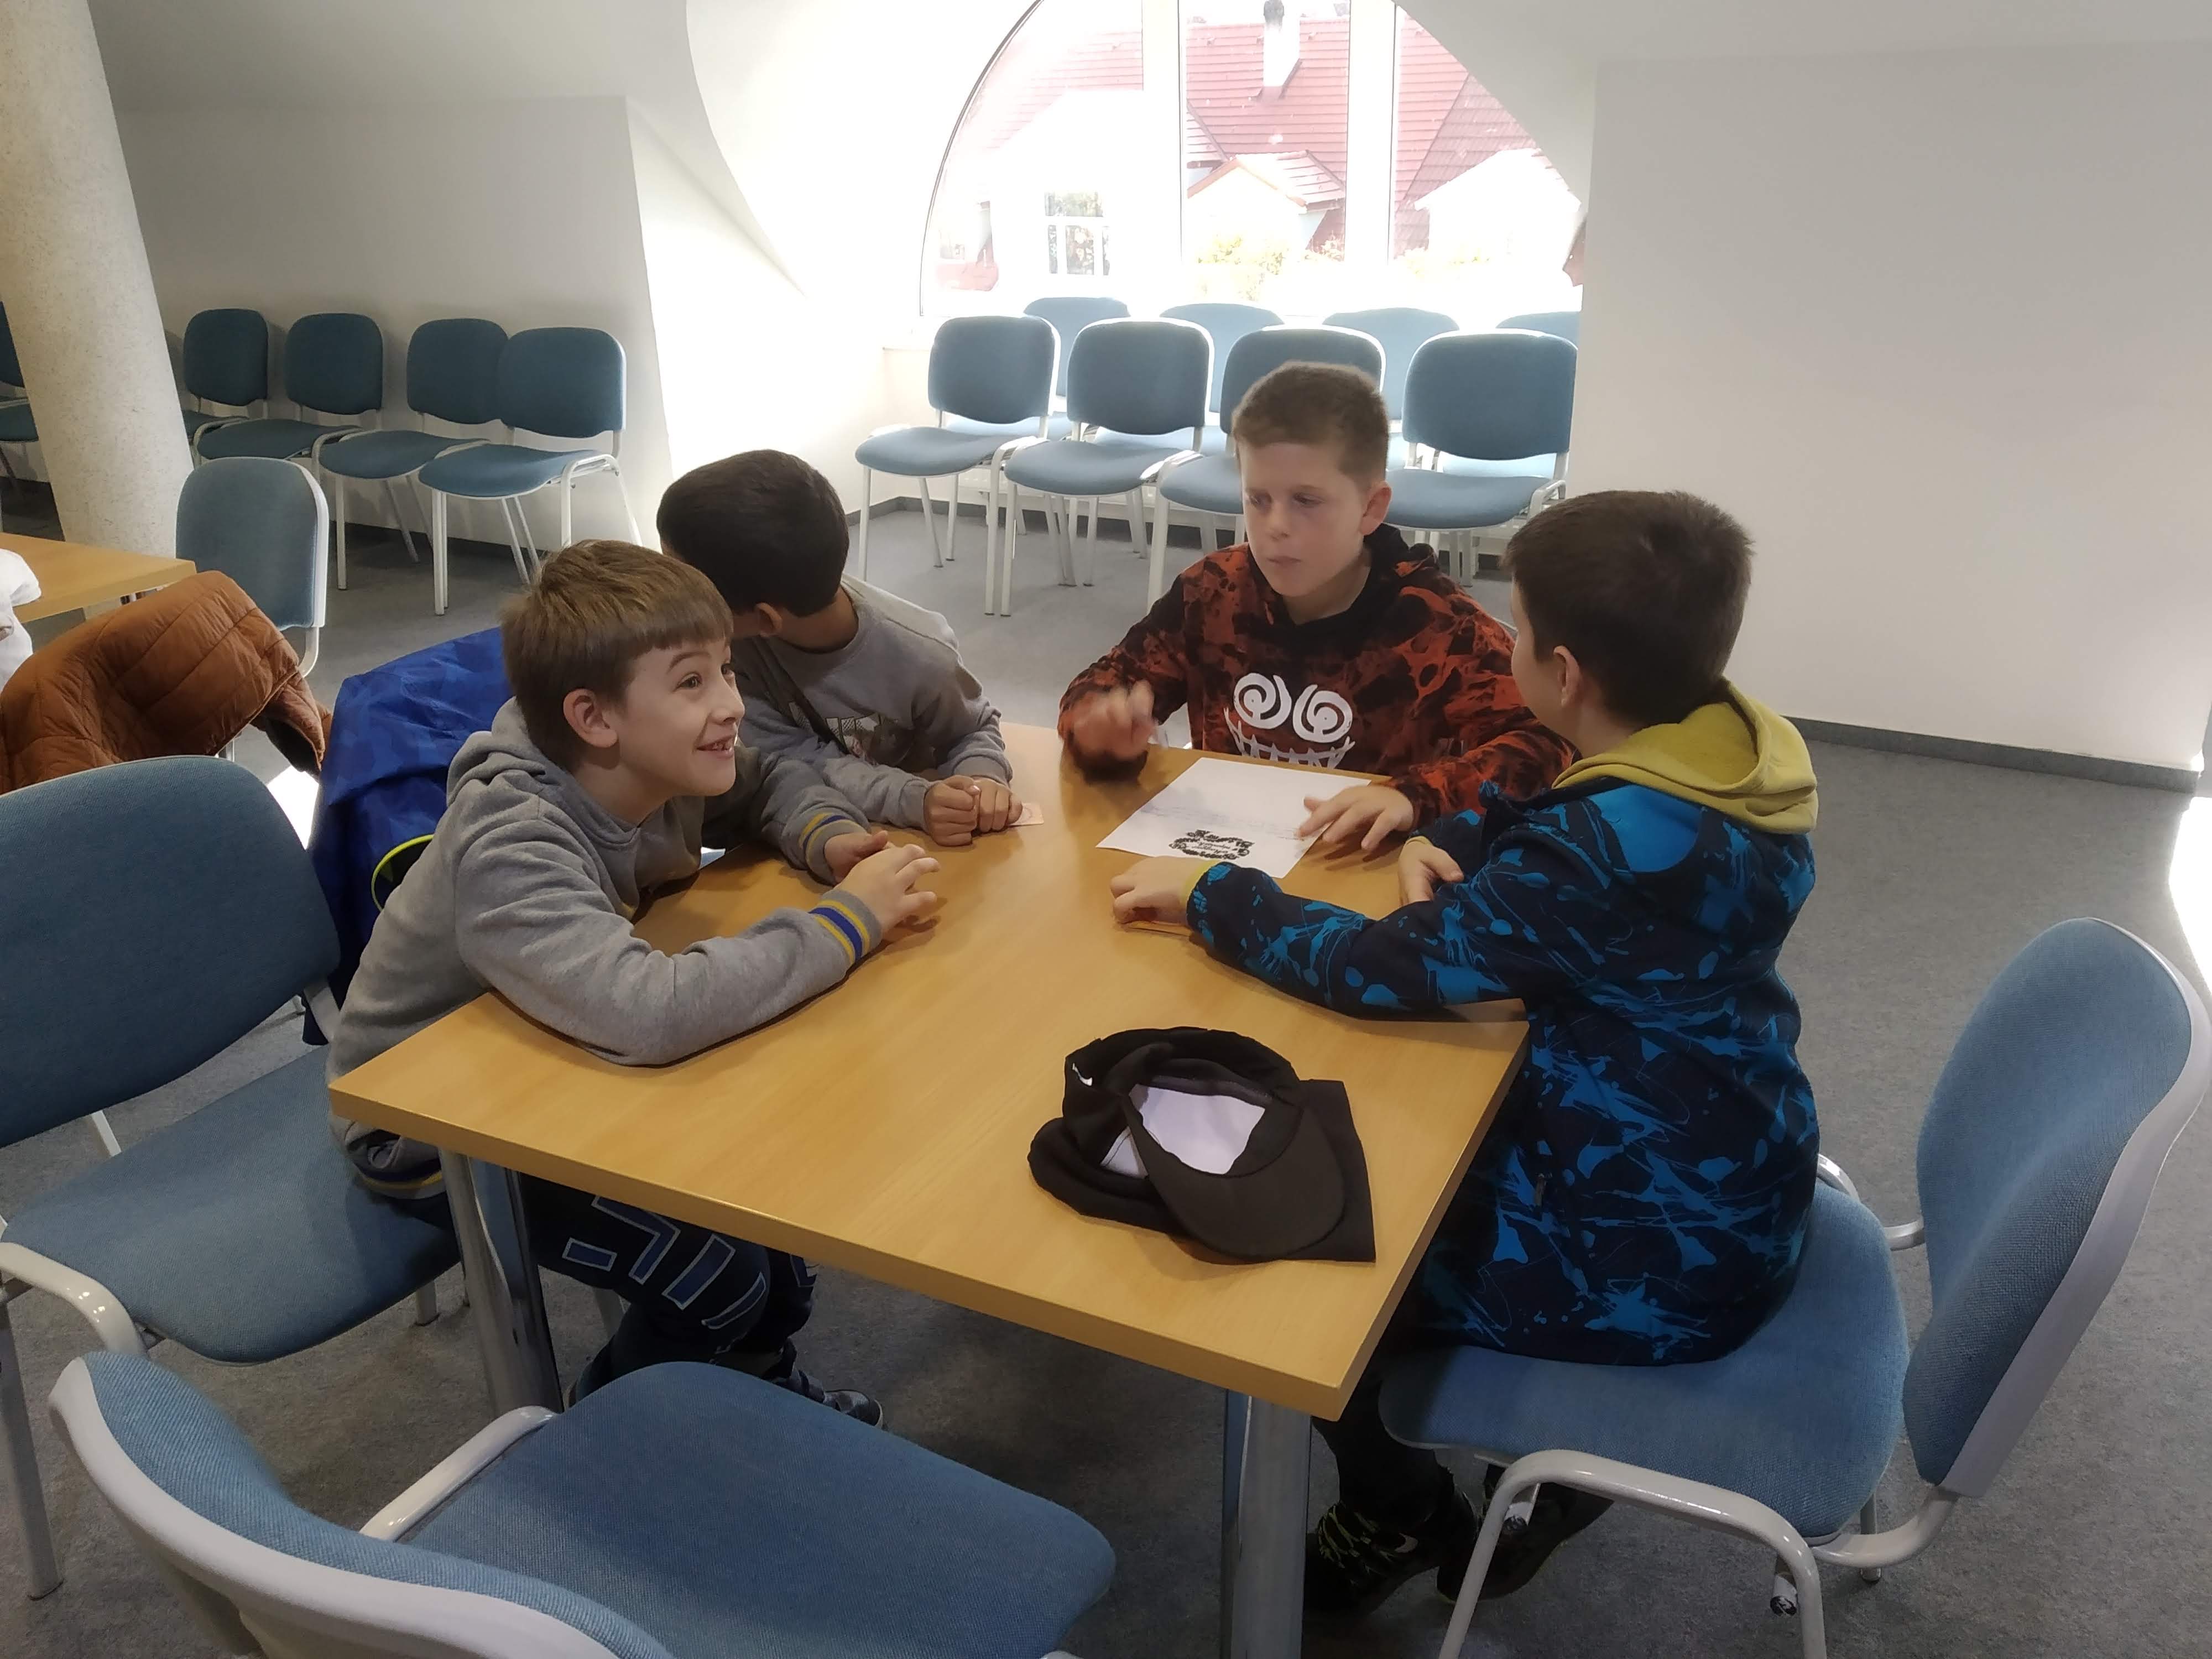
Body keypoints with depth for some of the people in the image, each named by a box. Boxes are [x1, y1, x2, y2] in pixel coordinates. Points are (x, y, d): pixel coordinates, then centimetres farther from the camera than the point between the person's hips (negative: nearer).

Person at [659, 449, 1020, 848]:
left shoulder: (917, 654, -24)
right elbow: (788, 759, -20)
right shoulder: (729, 637, -21)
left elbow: (974, 730, -5)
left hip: (909, 842, -1)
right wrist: (915, 800, -34)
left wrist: (983, 780, -27)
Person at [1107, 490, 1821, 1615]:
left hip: (1654, 1253, -9)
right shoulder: (1731, 757, -4)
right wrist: (1444, 845, -6)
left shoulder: (1625, 843, -32)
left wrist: (1209, 893, -15)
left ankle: (1401, 1513, 27)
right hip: (1719, 1184, 9)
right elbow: (1543, 833, 13)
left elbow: (1386, 969, -28)